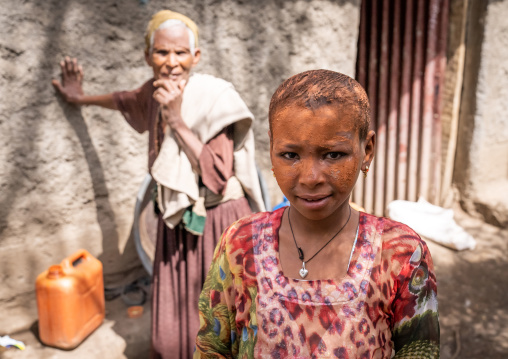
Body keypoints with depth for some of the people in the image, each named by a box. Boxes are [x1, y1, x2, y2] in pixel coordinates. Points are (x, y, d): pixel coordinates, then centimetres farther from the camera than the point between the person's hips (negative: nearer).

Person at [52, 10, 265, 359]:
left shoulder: (215, 96, -18)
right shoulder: (155, 93, 0)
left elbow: (217, 177, -25)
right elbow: (127, 100, 26)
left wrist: (177, 121, -26)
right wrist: (83, 98, 38)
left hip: (218, 222, -5)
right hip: (177, 222, 5)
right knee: (172, 326, 14)